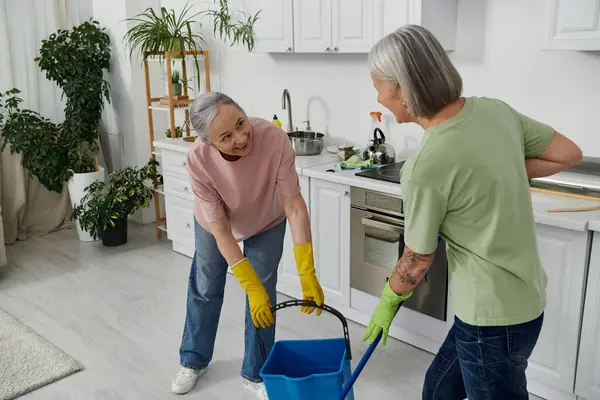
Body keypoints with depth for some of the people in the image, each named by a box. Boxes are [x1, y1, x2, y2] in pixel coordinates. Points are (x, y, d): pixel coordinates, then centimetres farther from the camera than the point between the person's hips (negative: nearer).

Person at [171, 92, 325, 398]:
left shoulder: (274, 138, -39)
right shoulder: (198, 160, -37)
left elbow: (294, 206, -33)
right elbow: (221, 231, -32)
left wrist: (307, 274, -37)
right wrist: (252, 288, -34)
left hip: (267, 224, 0)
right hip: (214, 224, 1)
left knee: (264, 297, 1)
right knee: (204, 290, 16)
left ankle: (255, 374, 24)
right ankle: (193, 361, 41)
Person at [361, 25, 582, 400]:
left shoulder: (426, 167, -26)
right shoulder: (494, 109, -6)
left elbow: (418, 259, -12)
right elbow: (569, 154, 5)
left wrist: (387, 302, 7)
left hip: (492, 316, -8)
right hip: (523, 296, 8)